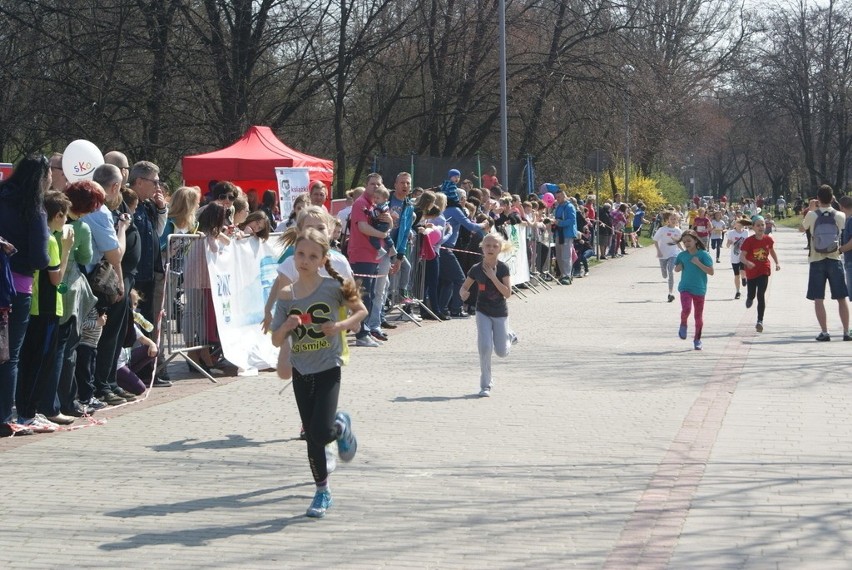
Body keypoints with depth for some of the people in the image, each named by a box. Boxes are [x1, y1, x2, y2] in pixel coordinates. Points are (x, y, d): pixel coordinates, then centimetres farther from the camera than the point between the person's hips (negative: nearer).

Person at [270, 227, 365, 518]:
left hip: (328, 368, -3)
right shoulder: (286, 295, 0)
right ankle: (322, 492, 23)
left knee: (321, 432, -16)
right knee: (311, 437, 9)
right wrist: (287, 326, -19)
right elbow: (276, 340, 2)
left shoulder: (332, 287, -9)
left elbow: (361, 311, 3)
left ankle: (341, 426, 19)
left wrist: (341, 326, -14)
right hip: (301, 371, 3)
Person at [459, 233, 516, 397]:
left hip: (500, 313, 0)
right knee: (485, 347, -13)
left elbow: (507, 293, -18)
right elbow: (464, 287, 3)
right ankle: (486, 385, -1)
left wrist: (493, 277, -25)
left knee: (501, 352, 7)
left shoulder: (503, 268, -12)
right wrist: (463, 293, -21)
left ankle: (508, 337, 43)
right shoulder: (476, 269, -7)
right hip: (483, 312, 0)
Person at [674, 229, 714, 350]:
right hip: (685, 288, 1)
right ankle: (683, 324, 6)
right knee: (686, 309, -25)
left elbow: (711, 271, -12)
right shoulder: (682, 255, 4)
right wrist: (679, 267, -3)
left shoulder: (703, 254, -7)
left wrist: (698, 263, -20)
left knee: (698, 316, 7)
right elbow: (676, 269, 20)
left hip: (699, 289, -1)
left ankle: (697, 339, 23)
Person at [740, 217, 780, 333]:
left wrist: (777, 263, 10)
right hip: (751, 271, 0)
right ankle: (749, 298, 57)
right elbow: (741, 256, -21)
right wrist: (747, 262, -40)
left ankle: (760, 321, -7)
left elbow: (772, 251, 15)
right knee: (751, 295, 16)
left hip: (764, 271, 0)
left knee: (761, 295, -10)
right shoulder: (749, 241, -16)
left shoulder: (768, 239, -5)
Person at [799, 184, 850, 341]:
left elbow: (801, 229, 10)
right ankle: (846, 332, 6)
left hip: (817, 260, -1)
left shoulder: (811, 215, -8)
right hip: (834, 259, 1)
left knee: (818, 299, 2)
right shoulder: (840, 216, -4)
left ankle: (824, 332, -3)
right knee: (841, 298, 8)